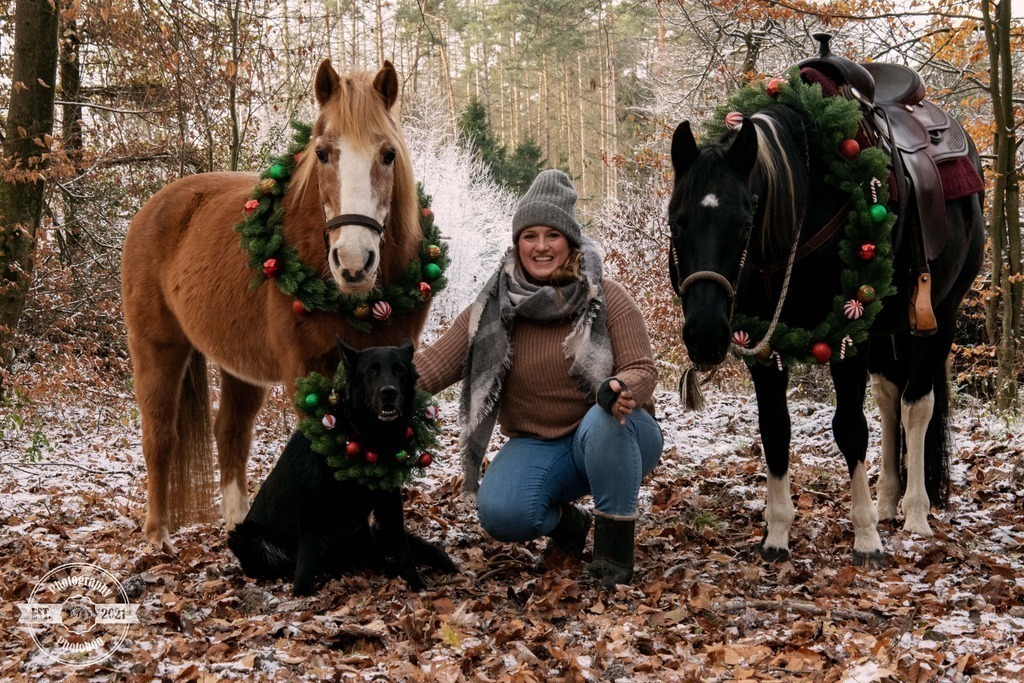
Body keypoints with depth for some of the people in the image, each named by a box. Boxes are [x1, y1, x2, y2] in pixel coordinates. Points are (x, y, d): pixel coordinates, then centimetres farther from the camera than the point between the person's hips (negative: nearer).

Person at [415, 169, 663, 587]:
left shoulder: (606, 298, -8)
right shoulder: (493, 309, -3)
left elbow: (642, 370, -13)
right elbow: (436, 363, -7)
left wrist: (619, 391, -38)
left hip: (614, 439, -1)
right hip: (538, 446, 2)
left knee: (604, 420, -38)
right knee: (498, 513, -28)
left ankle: (614, 548, -20)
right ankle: (564, 522, 8)